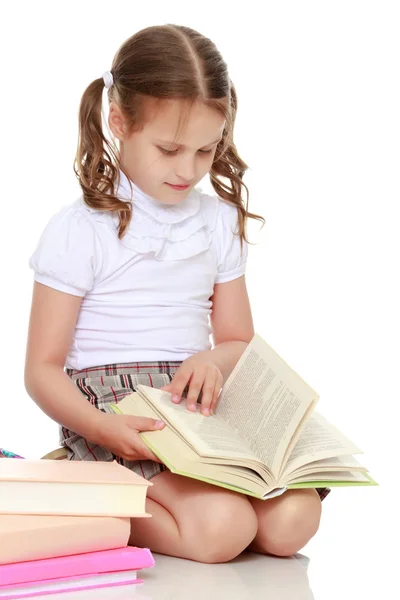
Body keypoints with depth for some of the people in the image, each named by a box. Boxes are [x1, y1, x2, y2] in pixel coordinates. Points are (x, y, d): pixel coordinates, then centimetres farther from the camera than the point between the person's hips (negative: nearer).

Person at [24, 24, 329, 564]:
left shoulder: (219, 223, 12)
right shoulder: (78, 230, -4)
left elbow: (237, 340, 18)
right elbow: (43, 369, -5)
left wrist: (212, 362, -9)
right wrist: (100, 428, -25)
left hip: (198, 409, 6)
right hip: (113, 415, -5)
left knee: (292, 520, -19)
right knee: (221, 527, -29)